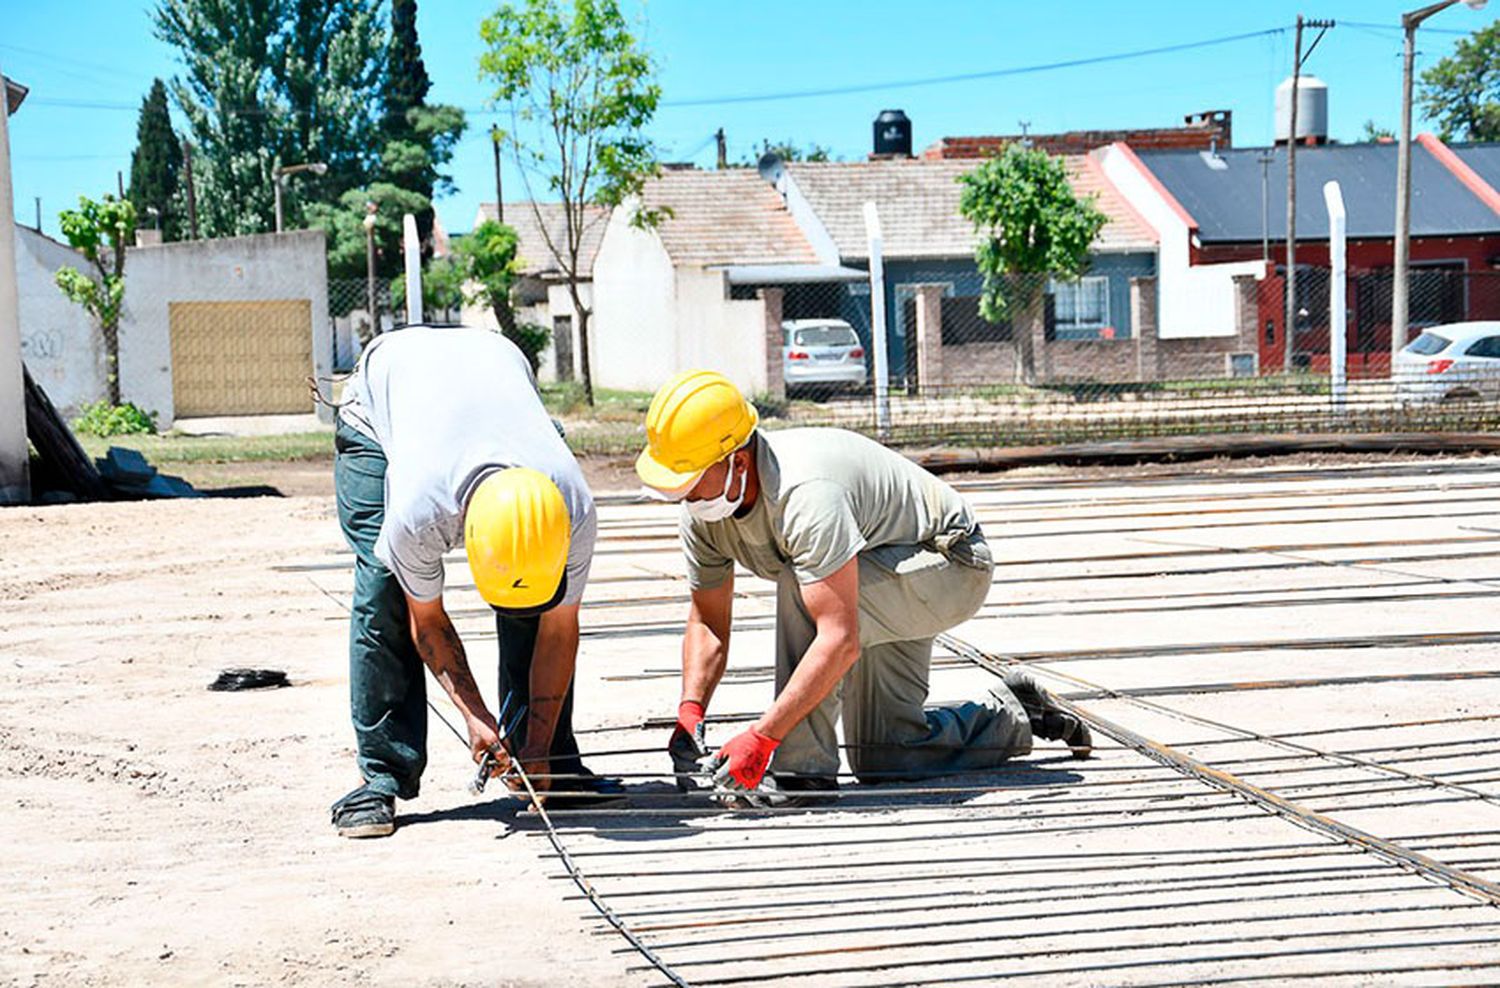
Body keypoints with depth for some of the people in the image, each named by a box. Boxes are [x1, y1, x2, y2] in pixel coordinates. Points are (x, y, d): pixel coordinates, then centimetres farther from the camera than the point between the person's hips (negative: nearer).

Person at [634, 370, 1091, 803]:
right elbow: (708, 622, 1)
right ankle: (1011, 716, 28)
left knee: (800, 587, -35)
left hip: (952, 567, -9)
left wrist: (760, 737, -43)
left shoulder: (804, 492, -38)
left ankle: (803, 766, -23)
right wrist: (690, 712, -15)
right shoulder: (702, 509, -11)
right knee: (882, 762, 4)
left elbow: (841, 641, -43)